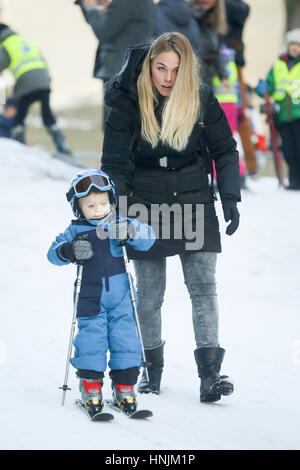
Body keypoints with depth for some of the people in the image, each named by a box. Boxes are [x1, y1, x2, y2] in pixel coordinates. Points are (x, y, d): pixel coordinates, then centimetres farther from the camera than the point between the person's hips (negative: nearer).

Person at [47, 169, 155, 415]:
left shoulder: (120, 226, 3)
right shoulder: (75, 231, 1)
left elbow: (148, 237, -2)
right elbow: (54, 252, -2)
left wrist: (130, 232, -23)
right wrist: (68, 251, -24)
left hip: (121, 297, 1)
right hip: (90, 300, -1)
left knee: (125, 337, 1)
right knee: (91, 339, -2)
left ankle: (124, 386, 11)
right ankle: (90, 385, 10)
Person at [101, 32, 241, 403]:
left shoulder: (201, 99, -5)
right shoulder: (128, 103, -8)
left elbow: (225, 150, 4)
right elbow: (115, 164, -4)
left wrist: (230, 198, -4)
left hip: (193, 201, 0)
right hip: (146, 204, 0)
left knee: (203, 285, -9)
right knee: (149, 293, 6)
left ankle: (210, 374, -13)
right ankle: (152, 369, 21)